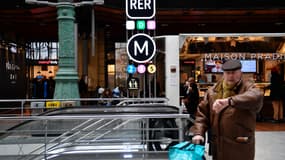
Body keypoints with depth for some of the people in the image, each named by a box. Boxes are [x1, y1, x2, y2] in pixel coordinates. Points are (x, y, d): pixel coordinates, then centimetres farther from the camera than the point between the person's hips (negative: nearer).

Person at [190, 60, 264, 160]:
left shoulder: (248, 88, -6)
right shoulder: (213, 91, 6)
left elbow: (257, 97, -31)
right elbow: (202, 113, 6)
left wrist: (229, 101, -45)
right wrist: (198, 132, -10)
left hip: (240, 147, -3)